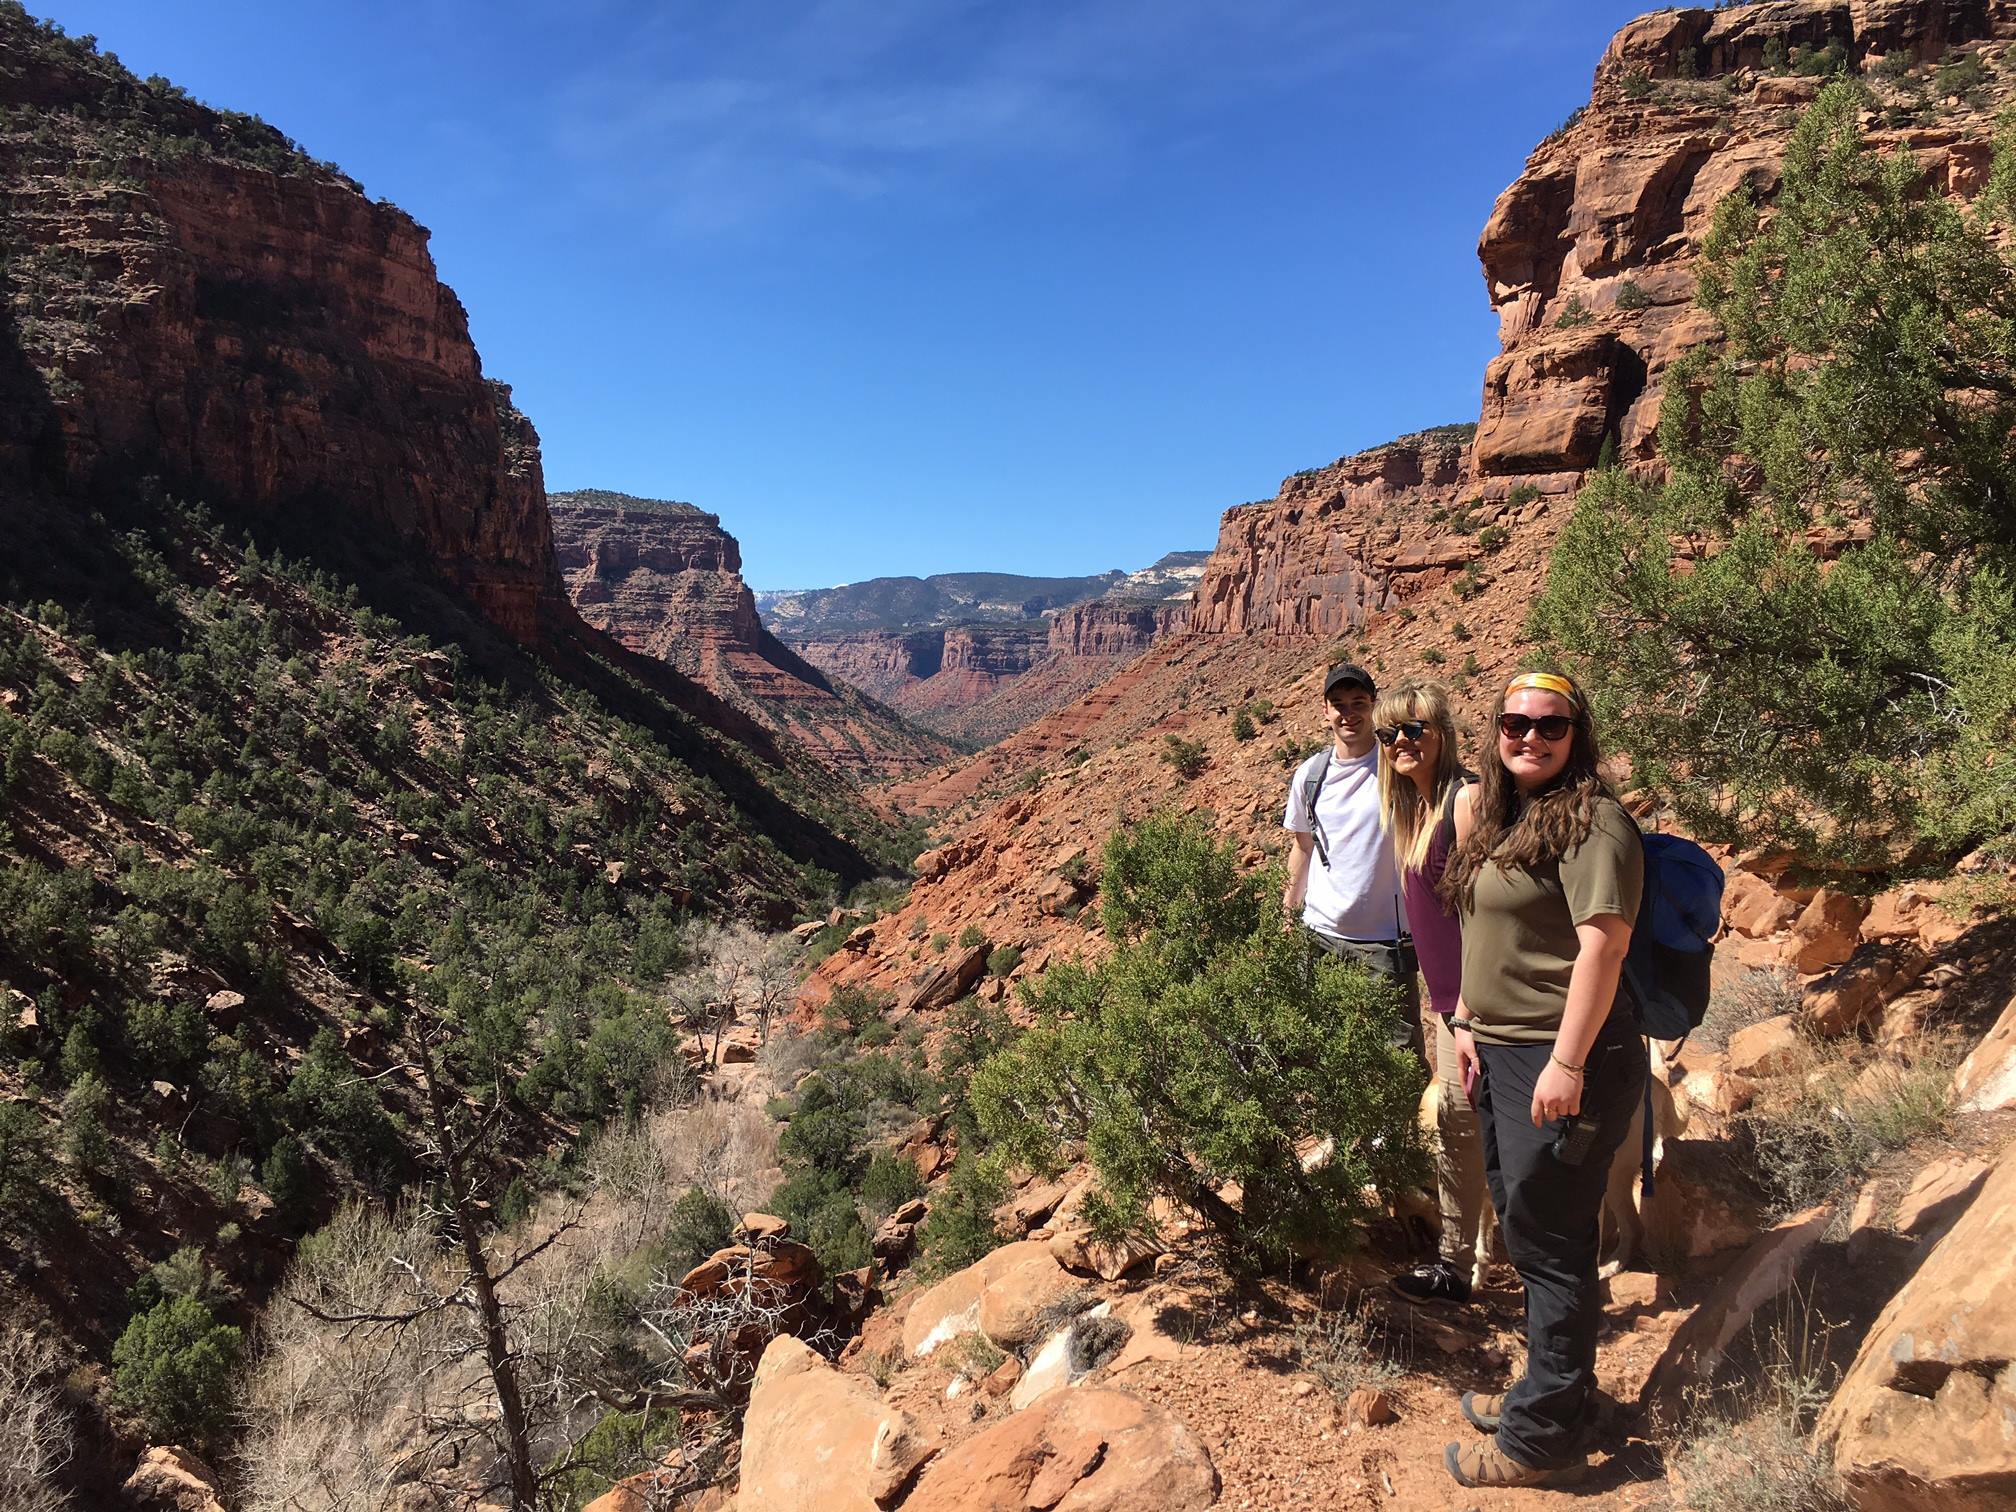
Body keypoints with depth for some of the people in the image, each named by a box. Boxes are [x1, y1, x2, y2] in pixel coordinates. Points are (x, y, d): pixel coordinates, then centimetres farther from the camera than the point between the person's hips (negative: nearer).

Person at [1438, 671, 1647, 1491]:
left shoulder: (1592, 821, -16)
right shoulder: (1500, 817, 12)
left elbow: (1602, 944, -23)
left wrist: (1567, 1063, -25)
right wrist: (1466, 1019, 15)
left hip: (1563, 1060, -9)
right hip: (1500, 1052, 9)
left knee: (1550, 1241, 2)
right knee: (1524, 1228, 20)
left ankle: (1544, 1438, 16)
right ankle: (1547, 1387, 38)